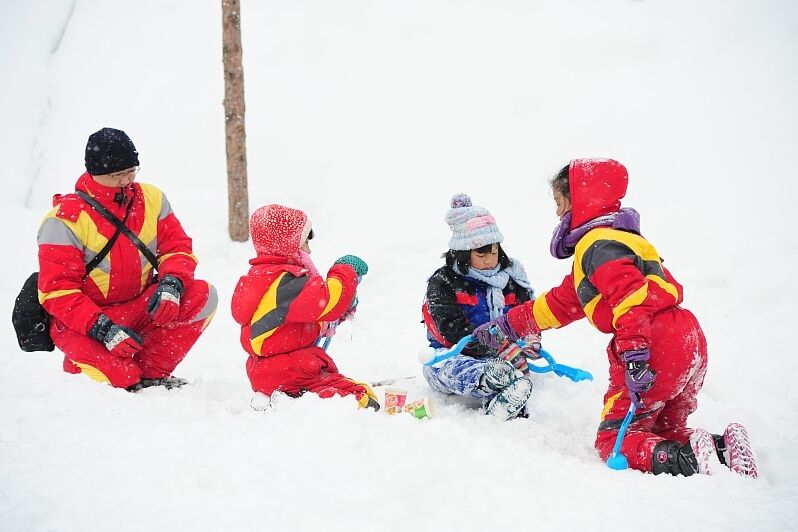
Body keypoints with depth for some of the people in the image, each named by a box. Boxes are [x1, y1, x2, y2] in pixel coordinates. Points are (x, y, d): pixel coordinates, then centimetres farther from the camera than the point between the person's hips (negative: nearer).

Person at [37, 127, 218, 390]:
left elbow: (177, 247, 2)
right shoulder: (65, 219, -17)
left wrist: (171, 283, -22)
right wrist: (102, 329, -30)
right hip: (80, 321, -5)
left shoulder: (151, 199, -2)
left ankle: (150, 372, -8)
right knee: (119, 378, -33)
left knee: (203, 295, -18)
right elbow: (57, 290, -19)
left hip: (138, 308, 6)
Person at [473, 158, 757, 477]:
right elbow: (561, 303, 35)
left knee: (614, 441, -2)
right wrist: (507, 325, 39)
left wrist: (634, 358, -32)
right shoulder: (592, 243, 26)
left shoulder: (598, 244, -8)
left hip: (657, 349, -10)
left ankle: (686, 460, -25)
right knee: (662, 435, 22)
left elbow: (630, 297, -24)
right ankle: (722, 449, -3)